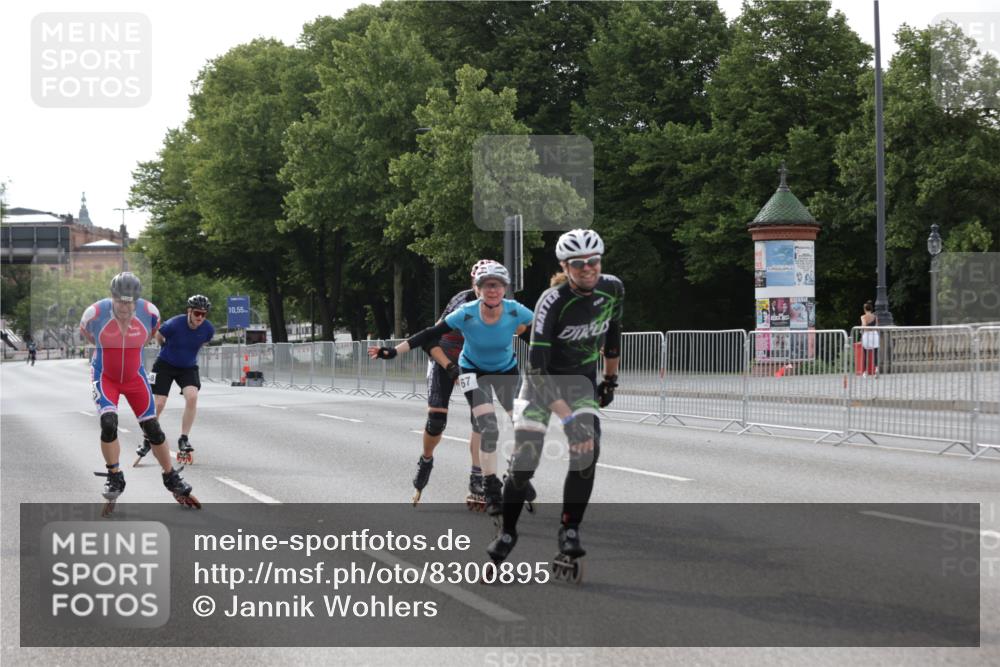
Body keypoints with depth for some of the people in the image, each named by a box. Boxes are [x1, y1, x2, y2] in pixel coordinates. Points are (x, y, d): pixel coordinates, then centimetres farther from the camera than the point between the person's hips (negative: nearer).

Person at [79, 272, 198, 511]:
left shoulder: (149, 312, -18)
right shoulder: (95, 313, -23)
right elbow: (84, 330, 2)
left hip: (135, 377, 2)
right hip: (105, 376, -2)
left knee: (153, 429, 3)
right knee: (108, 424, -21)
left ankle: (173, 481, 19)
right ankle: (115, 479, -2)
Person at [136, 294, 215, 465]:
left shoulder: (208, 329, -14)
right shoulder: (174, 324, -26)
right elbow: (158, 336, -4)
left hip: (188, 368, 2)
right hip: (165, 365, -2)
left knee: (192, 397, -22)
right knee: (158, 404, -6)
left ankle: (183, 439, -9)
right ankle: (147, 440, 16)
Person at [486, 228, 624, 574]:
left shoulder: (612, 289, -13)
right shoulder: (553, 301, -29)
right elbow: (537, 366, -34)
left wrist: (611, 379, 16)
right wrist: (568, 419, -42)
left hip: (582, 381, 3)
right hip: (544, 380, -3)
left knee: (587, 452, -21)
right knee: (524, 462, -9)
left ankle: (570, 530, -8)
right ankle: (507, 531, 14)